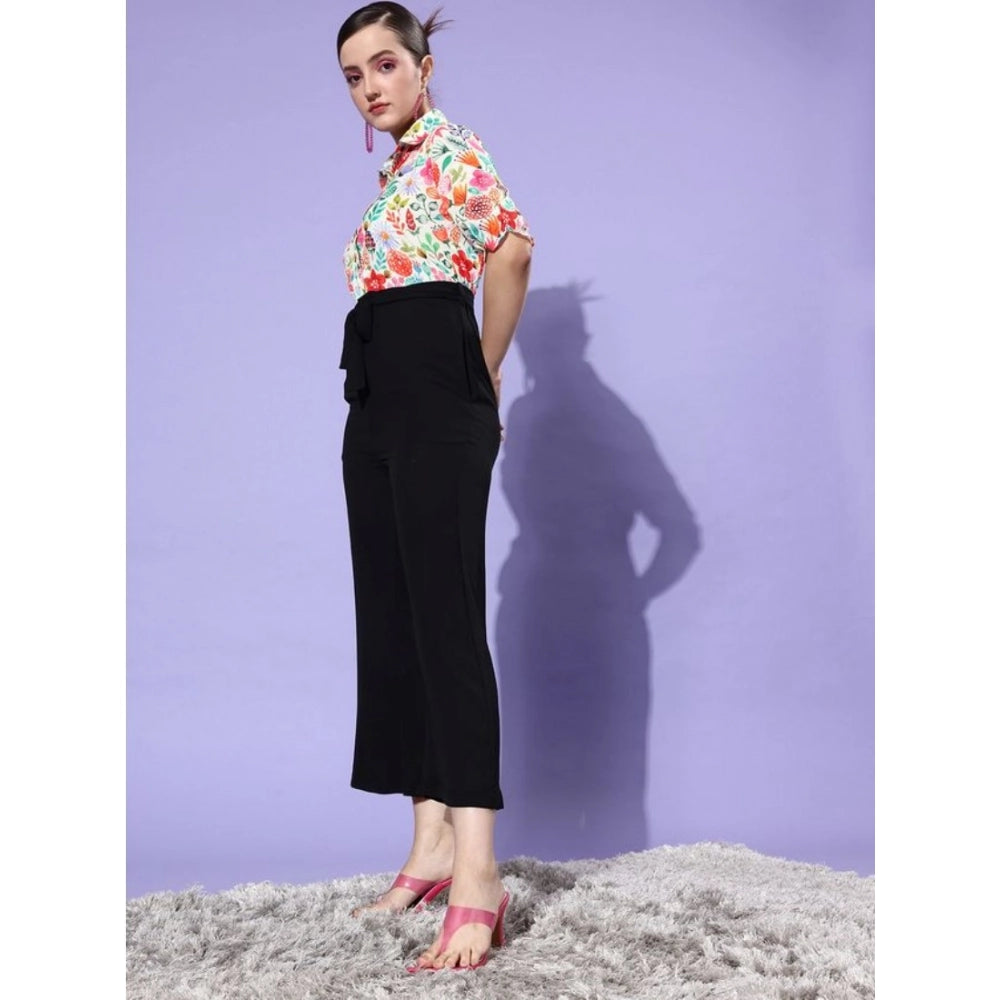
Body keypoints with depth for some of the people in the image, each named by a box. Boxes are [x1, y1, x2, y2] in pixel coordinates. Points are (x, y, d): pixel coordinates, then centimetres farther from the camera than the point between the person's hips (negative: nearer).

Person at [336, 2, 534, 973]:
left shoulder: (449, 147, -3)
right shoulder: (393, 172, 24)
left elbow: (511, 248, -19)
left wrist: (485, 386, -10)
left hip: (435, 390, -10)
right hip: (376, 401, 10)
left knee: (446, 618, -16)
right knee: (391, 619, 6)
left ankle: (478, 873, -18)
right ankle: (431, 845, 10)